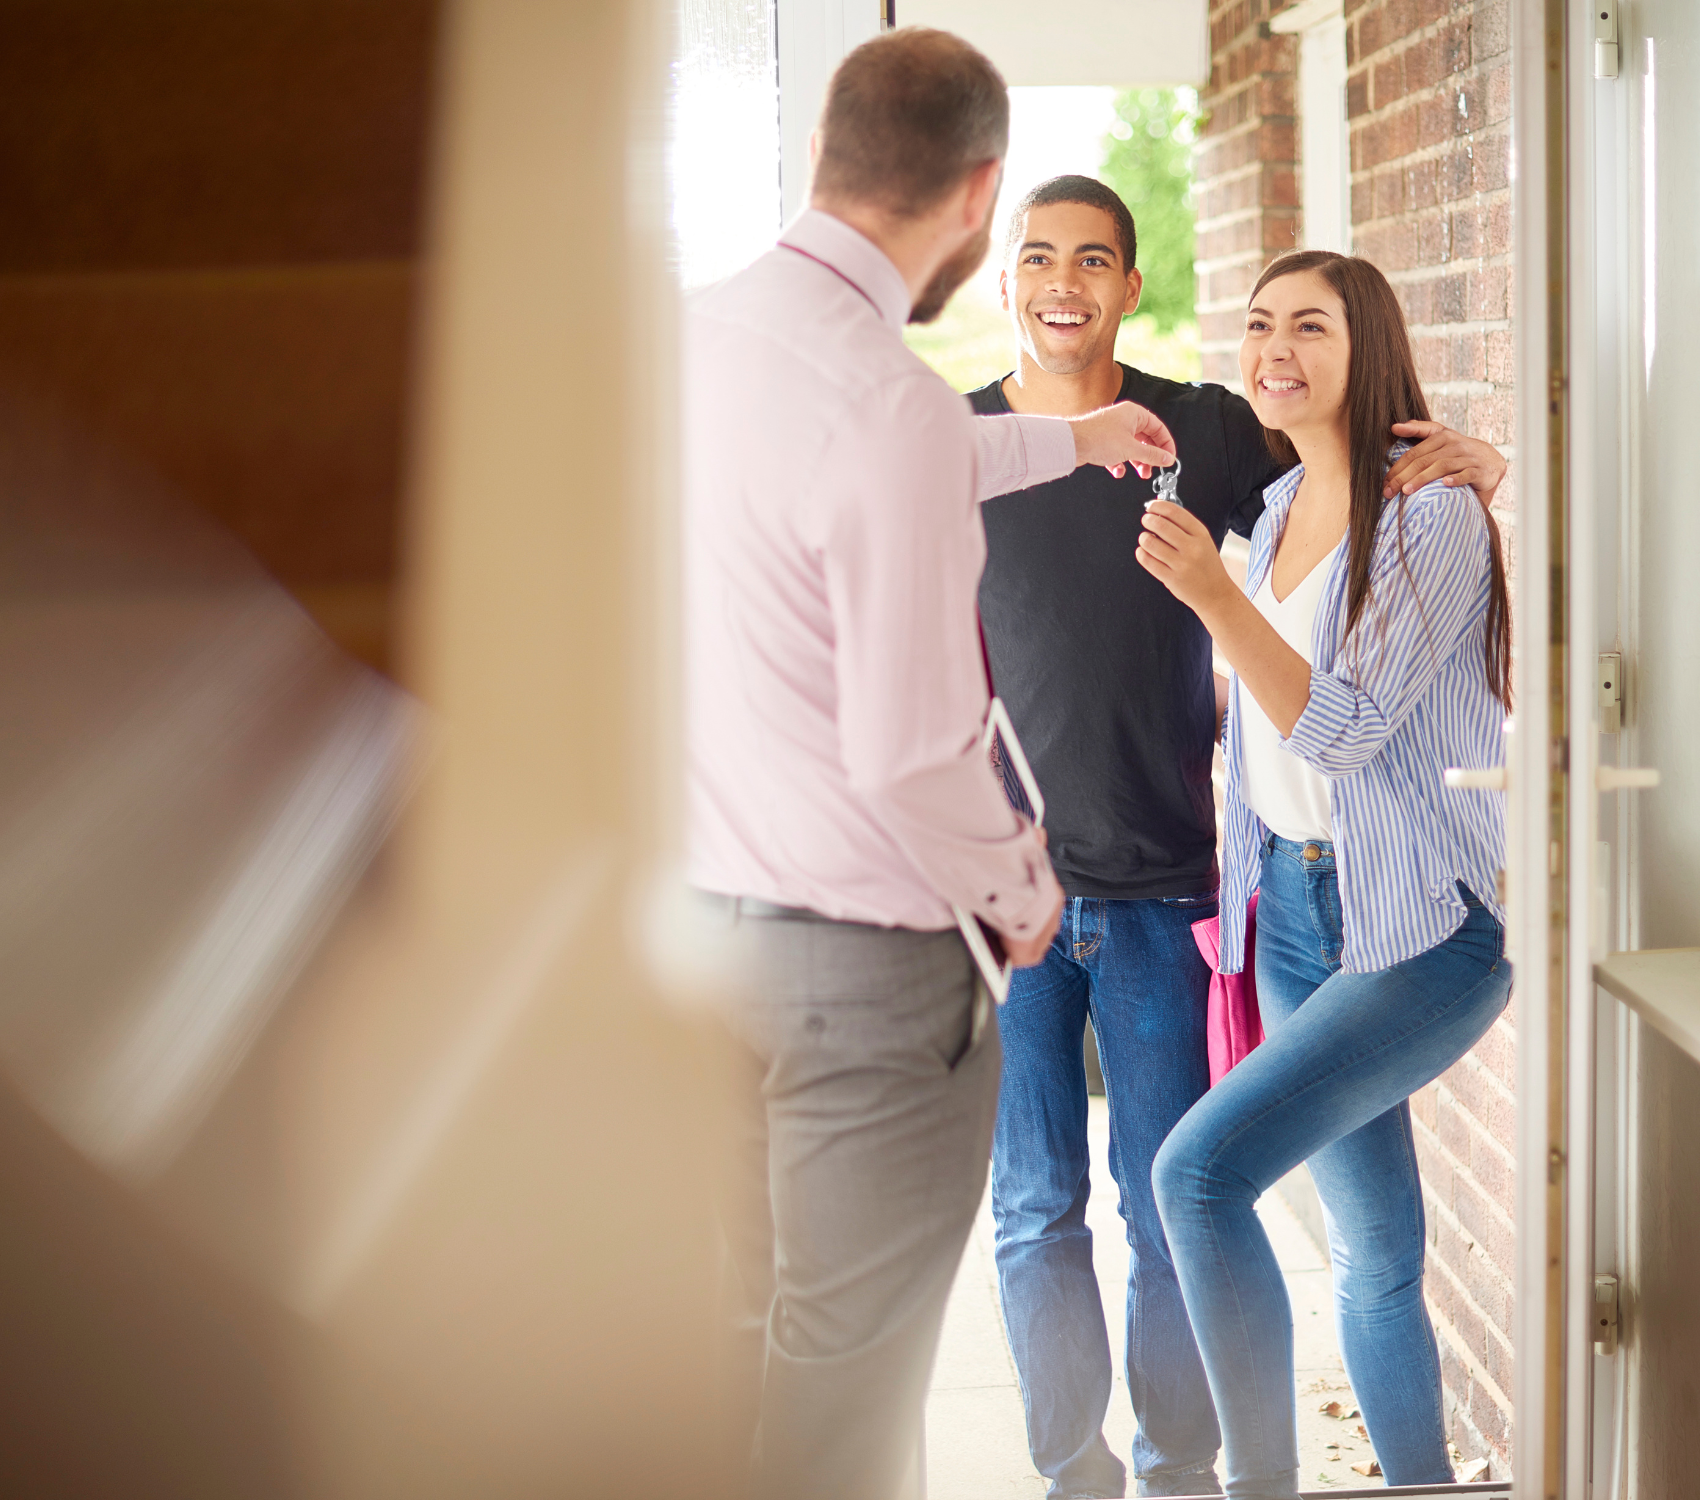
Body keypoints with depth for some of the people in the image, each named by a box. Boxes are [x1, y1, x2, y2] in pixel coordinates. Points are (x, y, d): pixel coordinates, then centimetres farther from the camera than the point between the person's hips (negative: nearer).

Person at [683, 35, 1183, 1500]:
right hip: (857, 959, -8)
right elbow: (909, 755, -23)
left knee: (739, 1331, 19)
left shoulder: (698, 335, 4)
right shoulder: (890, 405, -23)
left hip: (703, 921, 8)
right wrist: (1025, 886, -4)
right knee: (846, 1374, 5)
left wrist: (1068, 439, 41)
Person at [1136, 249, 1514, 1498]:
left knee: (1202, 1168, -21)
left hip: (1422, 927, -7)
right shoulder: (1279, 509, 12)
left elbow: (1346, 729, -19)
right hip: (1294, 912, 8)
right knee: (1374, 1262, 11)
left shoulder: (1433, 515, -12)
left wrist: (1215, 595, -28)